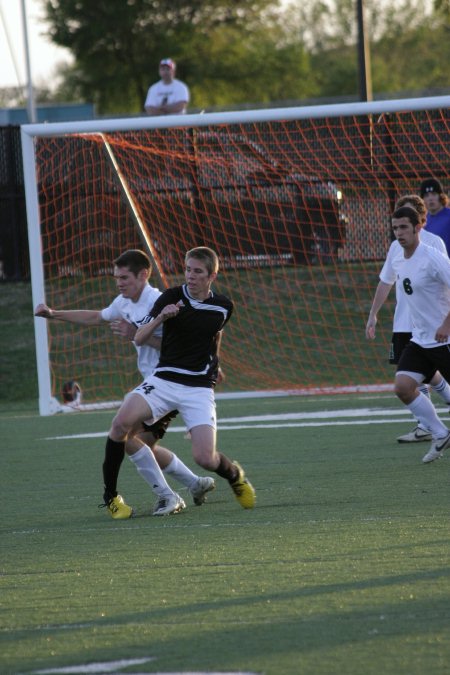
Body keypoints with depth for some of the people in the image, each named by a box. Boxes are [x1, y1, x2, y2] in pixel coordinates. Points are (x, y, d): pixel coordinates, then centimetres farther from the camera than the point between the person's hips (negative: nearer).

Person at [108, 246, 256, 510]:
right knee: (122, 423, -26)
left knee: (205, 458, -16)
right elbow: (140, 339, -5)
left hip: (200, 387, 0)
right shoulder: (171, 297, -5)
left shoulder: (224, 307, 1)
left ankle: (236, 475, 21)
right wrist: (160, 318, -23)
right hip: (164, 379, 0)